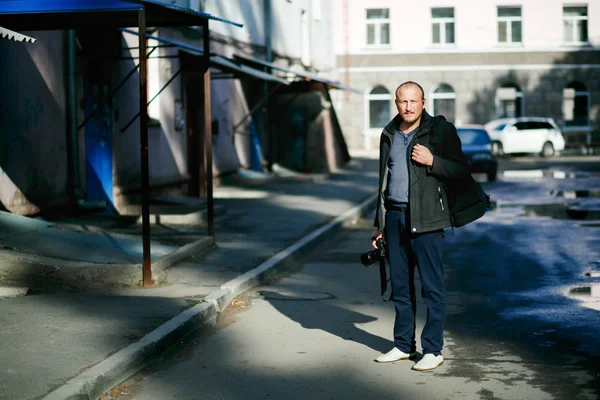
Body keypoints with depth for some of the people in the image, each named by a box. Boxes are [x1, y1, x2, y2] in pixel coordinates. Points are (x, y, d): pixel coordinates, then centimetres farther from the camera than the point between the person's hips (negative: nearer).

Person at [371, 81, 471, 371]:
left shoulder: (440, 130, -2)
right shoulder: (389, 135, 14)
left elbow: (461, 170, -4)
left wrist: (432, 161, -18)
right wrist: (380, 223, 19)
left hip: (425, 218, -5)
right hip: (394, 216, 6)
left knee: (432, 286, -3)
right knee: (400, 285, 10)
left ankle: (433, 350, 4)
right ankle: (404, 345, 20)